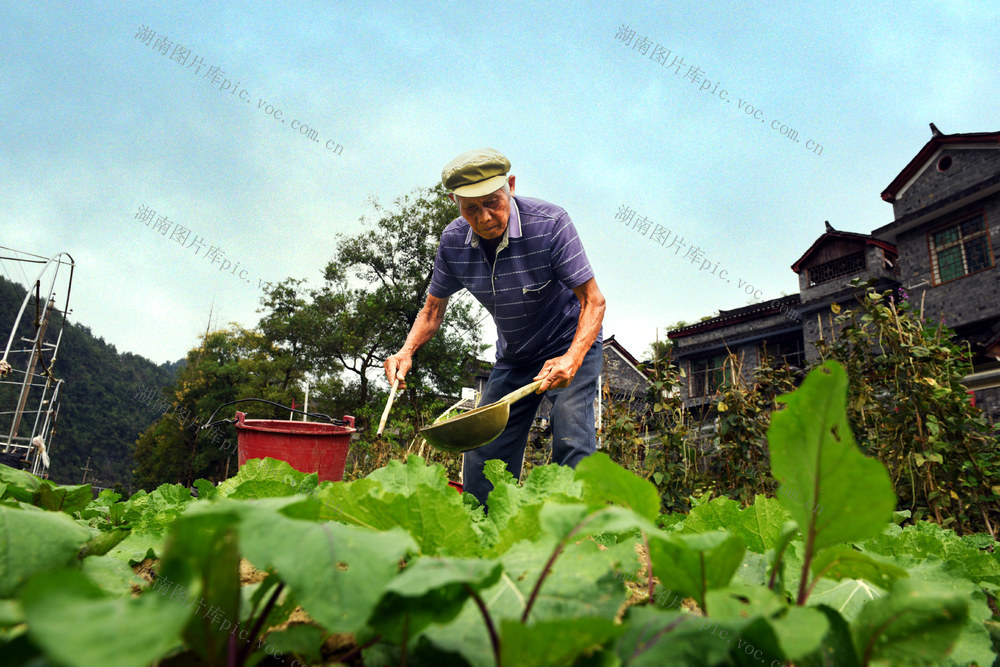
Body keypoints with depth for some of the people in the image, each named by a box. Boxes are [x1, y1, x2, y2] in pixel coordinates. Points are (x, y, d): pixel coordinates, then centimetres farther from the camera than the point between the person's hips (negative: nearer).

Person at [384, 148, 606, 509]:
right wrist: (407, 350, -18)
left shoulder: (549, 222, -26)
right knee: (483, 455, 3)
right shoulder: (453, 241, -12)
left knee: (572, 445, -20)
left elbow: (593, 299, -24)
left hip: (571, 346, -4)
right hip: (513, 357, 5)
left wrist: (573, 358, -40)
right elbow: (433, 308, 1)